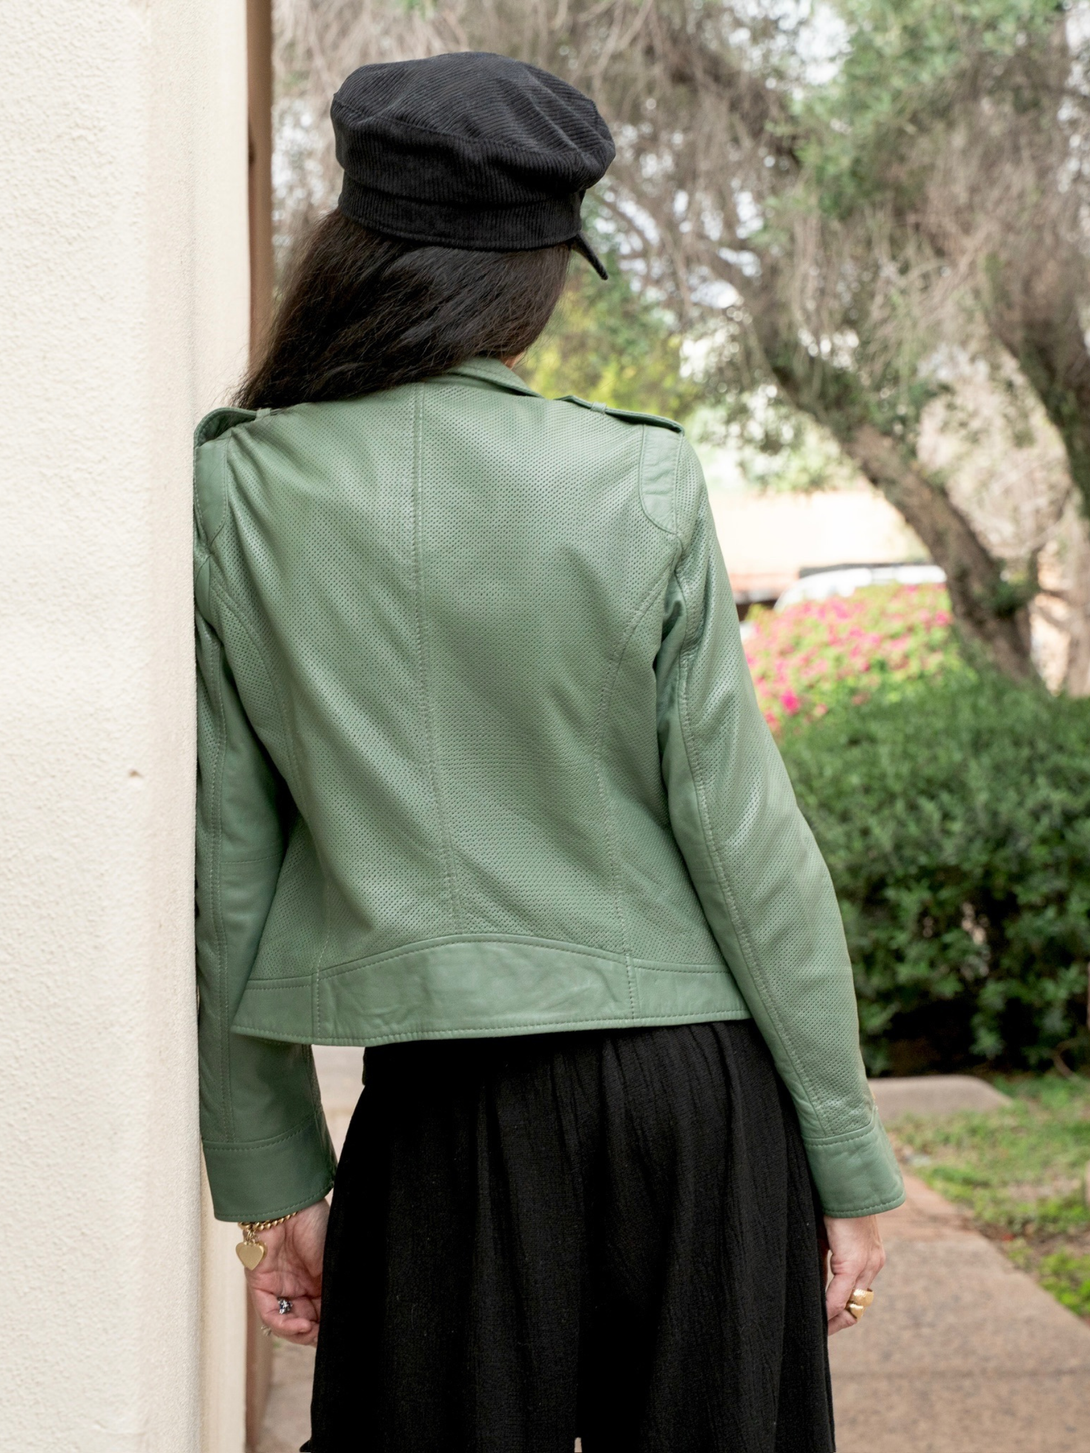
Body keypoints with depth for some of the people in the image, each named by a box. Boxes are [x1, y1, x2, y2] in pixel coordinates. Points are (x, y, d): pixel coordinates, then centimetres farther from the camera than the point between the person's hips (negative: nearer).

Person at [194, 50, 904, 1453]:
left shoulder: (233, 496, -3)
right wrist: (848, 1155, 4)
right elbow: (744, 841, -6)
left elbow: (226, 865, 0)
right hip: (696, 1082, 0)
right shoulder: (639, 484, -7)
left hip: (448, 1115, 1)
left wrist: (269, 1174, 9)